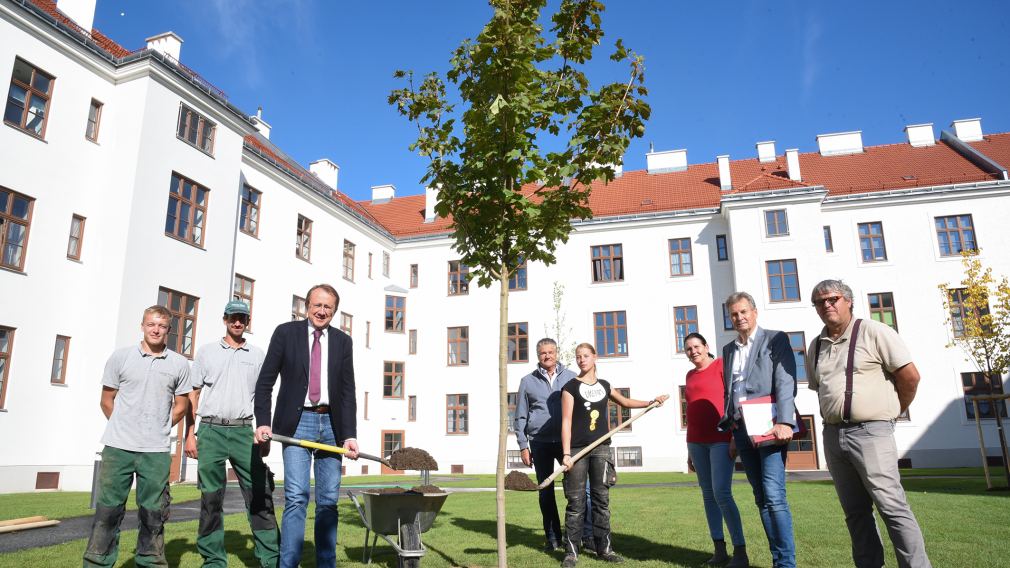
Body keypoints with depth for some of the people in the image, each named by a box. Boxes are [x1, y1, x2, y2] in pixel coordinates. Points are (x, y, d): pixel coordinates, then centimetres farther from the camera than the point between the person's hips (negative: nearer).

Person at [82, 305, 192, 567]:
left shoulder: (179, 364, 3)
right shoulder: (121, 356, 3)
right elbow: (107, 401, 9)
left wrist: (158, 431, 9)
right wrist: (124, 429, 10)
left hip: (157, 452, 1)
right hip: (118, 447, 0)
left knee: (153, 514, 8)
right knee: (108, 511, 4)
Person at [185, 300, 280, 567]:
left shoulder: (257, 354, 11)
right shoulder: (207, 351, 9)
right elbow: (193, 395, 8)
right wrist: (190, 434, 1)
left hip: (244, 431, 0)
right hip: (211, 430, 0)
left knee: (259, 494, -4)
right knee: (211, 497, 4)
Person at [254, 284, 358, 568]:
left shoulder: (342, 341, 8)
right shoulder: (286, 332, 2)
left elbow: (348, 391, 3)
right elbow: (265, 381, 2)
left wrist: (350, 435, -6)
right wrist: (263, 422, -9)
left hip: (331, 423, 3)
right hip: (297, 422, -2)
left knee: (329, 500, 6)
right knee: (297, 497, -10)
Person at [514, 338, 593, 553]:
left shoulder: (571, 378, 6)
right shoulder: (528, 381, 6)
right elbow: (520, 417, 8)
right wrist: (523, 446, 3)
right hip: (540, 443, 1)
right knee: (546, 492, 9)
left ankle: (588, 535, -1)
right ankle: (553, 538, 19)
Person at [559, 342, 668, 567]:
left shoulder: (604, 386, 13)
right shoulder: (570, 387, 0)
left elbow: (625, 402, 31)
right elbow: (566, 422, -7)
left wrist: (651, 402, 21)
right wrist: (566, 453, -14)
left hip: (601, 448, 4)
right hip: (577, 449, -4)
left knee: (602, 499, 6)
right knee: (576, 502, -2)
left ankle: (604, 548, 14)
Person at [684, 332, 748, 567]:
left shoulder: (722, 365, -2)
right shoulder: (690, 375, 16)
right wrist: (690, 447, 17)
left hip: (721, 439, -6)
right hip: (697, 441, 7)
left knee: (721, 493, -13)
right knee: (708, 494, 6)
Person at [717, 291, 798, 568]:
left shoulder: (775, 339, 1)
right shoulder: (729, 349, 18)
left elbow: (786, 382, -9)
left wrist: (784, 422, -20)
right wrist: (732, 433, 15)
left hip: (770, 427, -6)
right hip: (742, 430, 6)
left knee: (774, 496, -12)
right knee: (761, 498, 8)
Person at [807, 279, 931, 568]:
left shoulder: (873, 332, -5)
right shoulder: (816, 346, 12)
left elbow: (910, 375, -5)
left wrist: (892, 411, 4)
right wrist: (835, 412, 14)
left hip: (869, 432, -6)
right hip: (832, 434, 6)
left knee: (892, 506, -8)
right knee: (855, 512, 11)